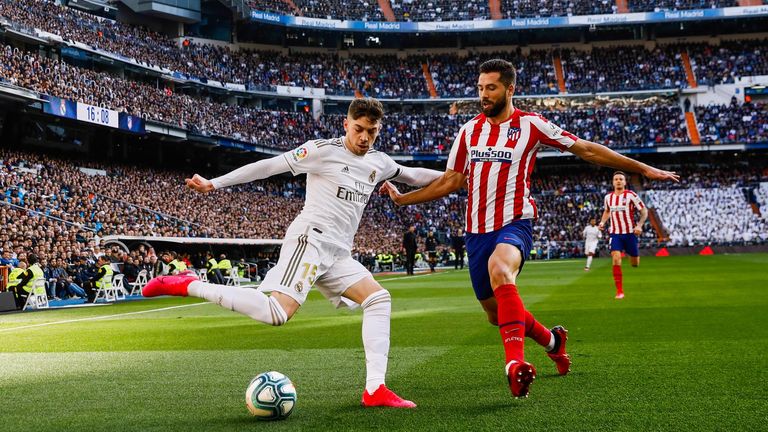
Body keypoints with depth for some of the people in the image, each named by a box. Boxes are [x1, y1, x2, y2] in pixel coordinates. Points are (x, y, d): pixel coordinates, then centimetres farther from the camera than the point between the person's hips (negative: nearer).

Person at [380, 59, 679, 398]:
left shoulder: (531, 125, -2)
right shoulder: (470, 130, 11)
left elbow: (587, 150, 3)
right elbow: (451, 181, 18)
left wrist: (643, 169, 3)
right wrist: (401, 198, 14)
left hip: (513, 224, -6)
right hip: (477, 230, 6)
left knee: (499, 269, -39)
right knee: (496, 313, 13)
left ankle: (515, 362, -46)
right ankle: (552, 341, 41)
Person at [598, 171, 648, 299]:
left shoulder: (631, 195, -8)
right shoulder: (608, 197, 5)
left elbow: (644, 211, -5)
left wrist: (639, 225, -17)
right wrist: (602, 222, 8)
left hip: (630, 232, -2)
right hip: (615, 233, 2)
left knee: (635, 264, 6)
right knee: (616, 259, -18)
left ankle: (634, 256, 47)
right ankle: (619, 291, -13)